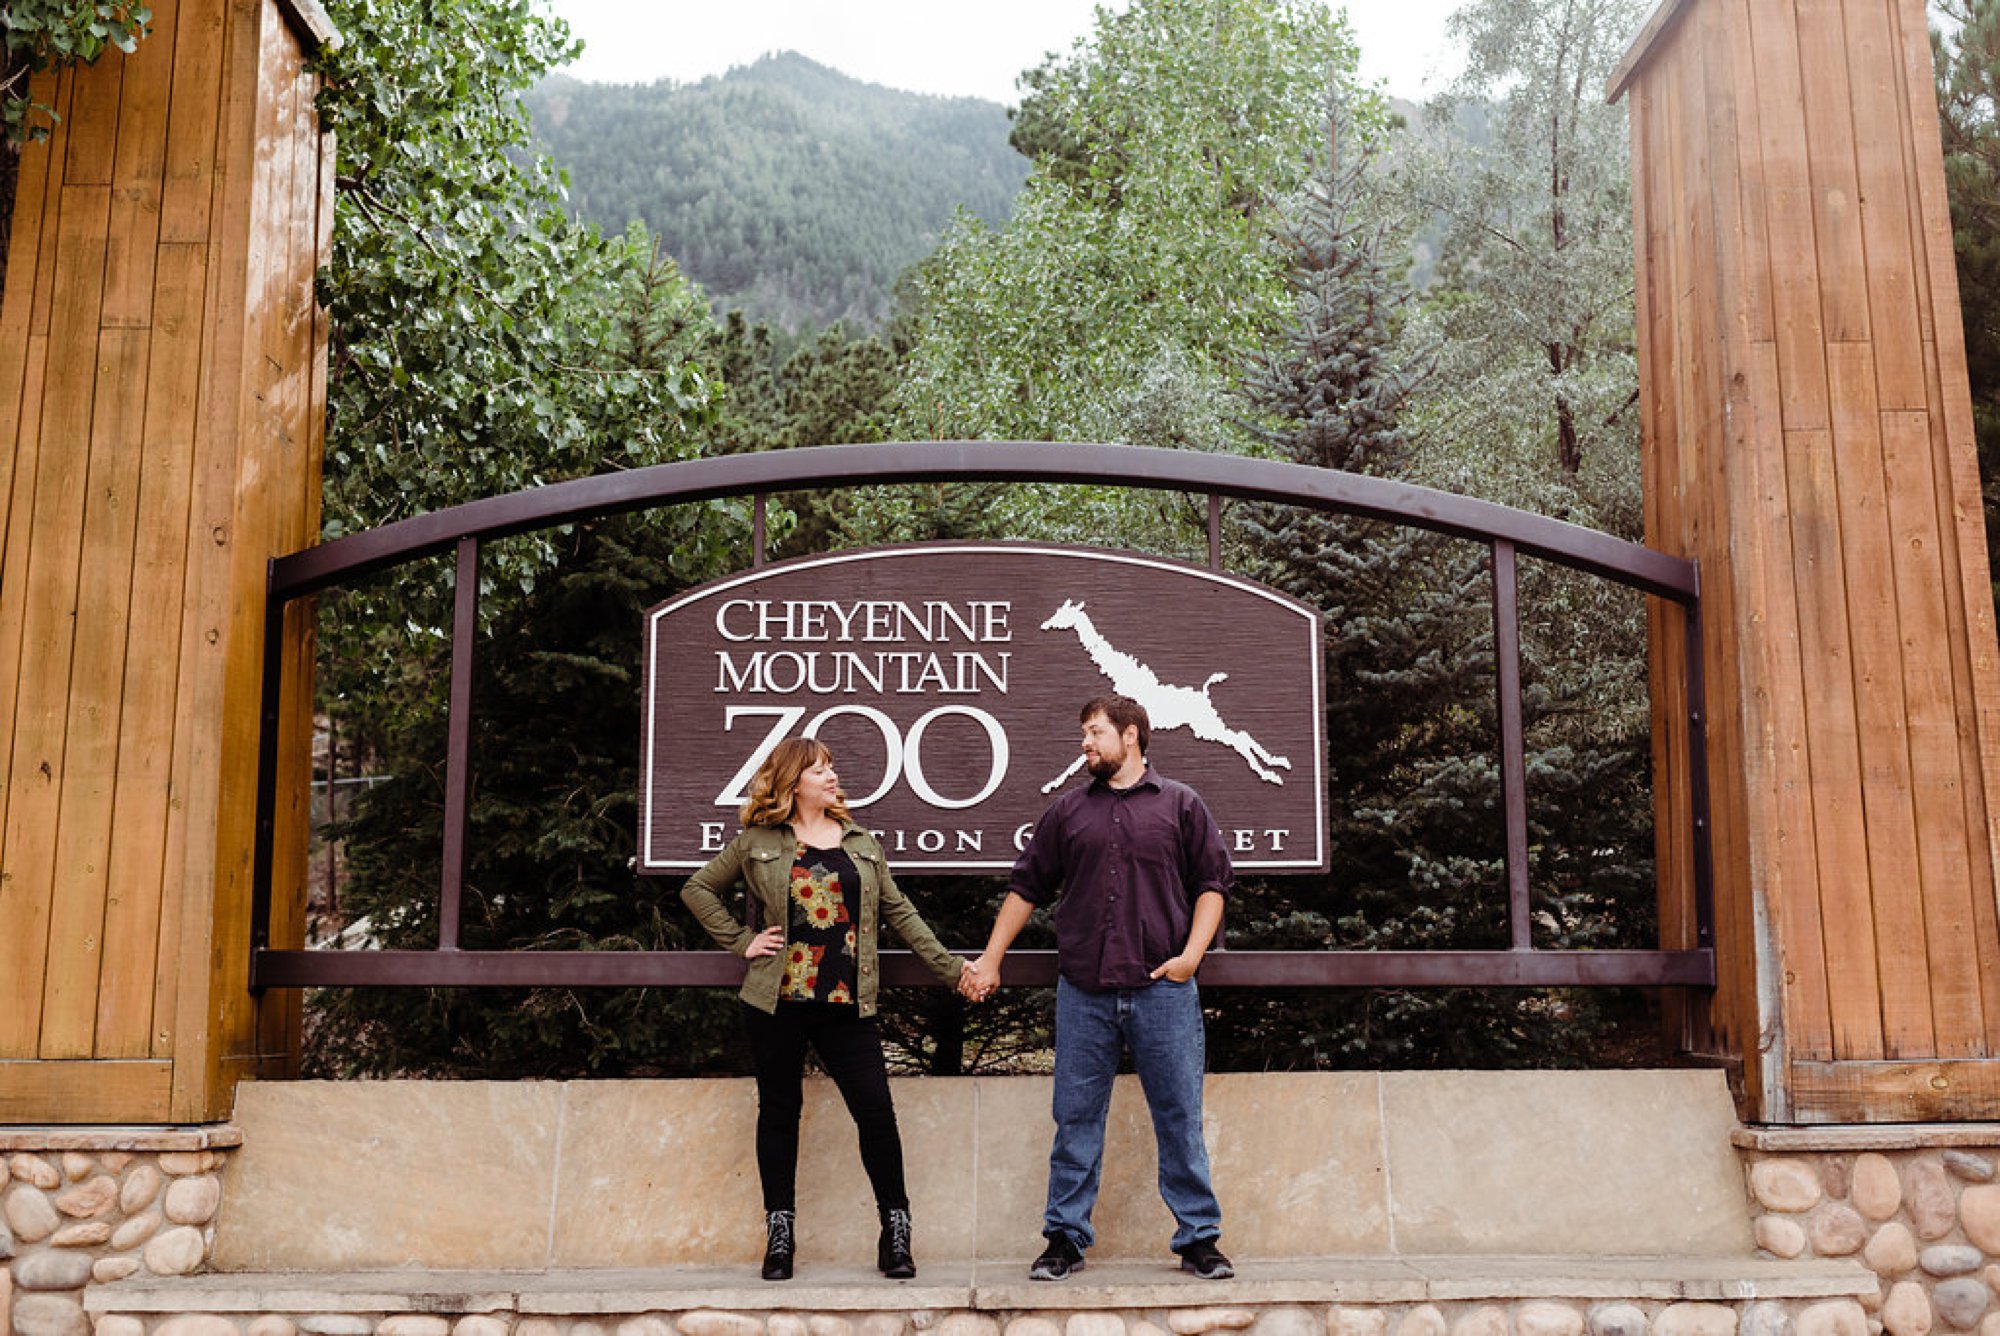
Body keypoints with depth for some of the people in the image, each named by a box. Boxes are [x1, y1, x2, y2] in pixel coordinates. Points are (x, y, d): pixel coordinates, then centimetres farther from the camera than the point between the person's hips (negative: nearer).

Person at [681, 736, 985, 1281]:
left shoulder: (860, 843, 12)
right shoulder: (758, 843, 4)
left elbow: (899, 912, 13)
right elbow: (697, 889, 11)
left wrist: (950, 968, 9)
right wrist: (741, 941, 1)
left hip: (847, 1006, 1)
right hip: (778, 1001, -1)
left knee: (876, 1111, -4)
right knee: (779, 1112, 8)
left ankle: (895, 1230, 10)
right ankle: (780, 1232, 22)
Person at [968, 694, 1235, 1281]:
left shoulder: (1181, 805, 8)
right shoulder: (1068, 811, 13)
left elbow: (1212, 884, 7)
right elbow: (1026, 887, 15)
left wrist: (1192, 953, -5)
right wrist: (990, 958, 12)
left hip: (1162, 989, -2)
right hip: (1083, 991, 2)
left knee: (1180, 1117, 3)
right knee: (1076, 1118, 6)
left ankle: (1199, 1239, 13)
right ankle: (1065, 1238, 16)